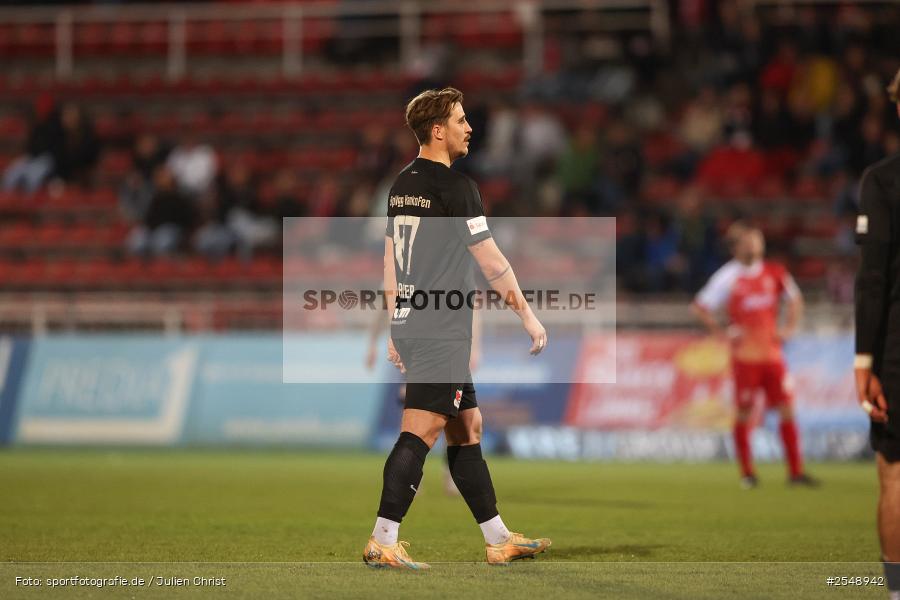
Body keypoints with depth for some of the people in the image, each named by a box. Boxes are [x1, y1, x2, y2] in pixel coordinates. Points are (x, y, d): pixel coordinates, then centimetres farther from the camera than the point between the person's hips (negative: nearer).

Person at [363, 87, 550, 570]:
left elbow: (390, 258, 18)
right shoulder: (455, 186, -12)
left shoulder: (402, 184, 13)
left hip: (410, 325, 9)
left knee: (467, 429, 14)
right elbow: (490, 260, -11)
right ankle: (382, 543, -14)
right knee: (420, 432, -11)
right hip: (441, 330, -9)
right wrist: (528, 315, -3)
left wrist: (395, 330, 23)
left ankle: (498, 540, 19)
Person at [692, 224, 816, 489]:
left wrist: (789, 327, 8)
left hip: (772, 354, 3)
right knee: (744, 413, 1)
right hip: (744, 355, -3)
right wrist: (723, 332, -10)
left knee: (787, 409, -3)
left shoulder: (774, 273, 5)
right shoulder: (728, 276, -5)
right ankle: (747, 473, 13)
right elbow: (700, 307, -2)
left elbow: (795, 300, 20)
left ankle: (795, 471, 1)